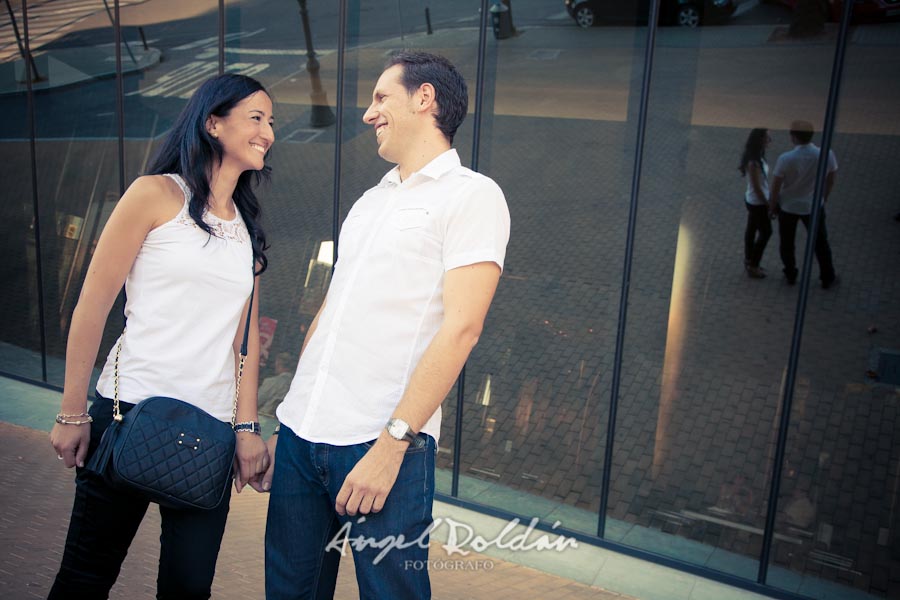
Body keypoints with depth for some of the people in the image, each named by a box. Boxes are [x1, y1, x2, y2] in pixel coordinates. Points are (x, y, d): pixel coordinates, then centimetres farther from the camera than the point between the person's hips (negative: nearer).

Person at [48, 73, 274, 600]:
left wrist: (248, 426, 4)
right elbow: (92, 306, -3)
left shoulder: (247, 224, 12)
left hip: (211, 429, 4)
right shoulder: (157, 195, -3)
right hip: (133, 413, -4)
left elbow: (244, 332, 10)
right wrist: (72, 414, -3)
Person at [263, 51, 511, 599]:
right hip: (302, 433, 7)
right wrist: (288, 420, 16)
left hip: (383, 445, -7)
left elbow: (461, 328, -14)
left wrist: (391, 443, -19)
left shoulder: (472, 195, -5)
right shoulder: (370, 201, 18)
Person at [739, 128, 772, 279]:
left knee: (752, 229, 19)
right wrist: (768, 204, -16)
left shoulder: (757, 157, 0)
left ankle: (749, 261, 35)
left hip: (752, 200, 9)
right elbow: (757, 187, -24)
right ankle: (752, 266, 16)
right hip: (757, 202, -9)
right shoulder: (754, 162, -29)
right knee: (766, 232, 5)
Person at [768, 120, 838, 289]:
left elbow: (775, 187, -18)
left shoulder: (785, 159, -28)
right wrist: (823, 199, 16)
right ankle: (827, 278, 34)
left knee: (786, 243, 21)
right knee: (820, 242, 21)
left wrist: (772, 206, 0)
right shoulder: (827, 155, -18)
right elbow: (830, 181, -2)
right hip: (813, 206, 2)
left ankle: (790, 275, 37)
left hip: (788, 206, -2)